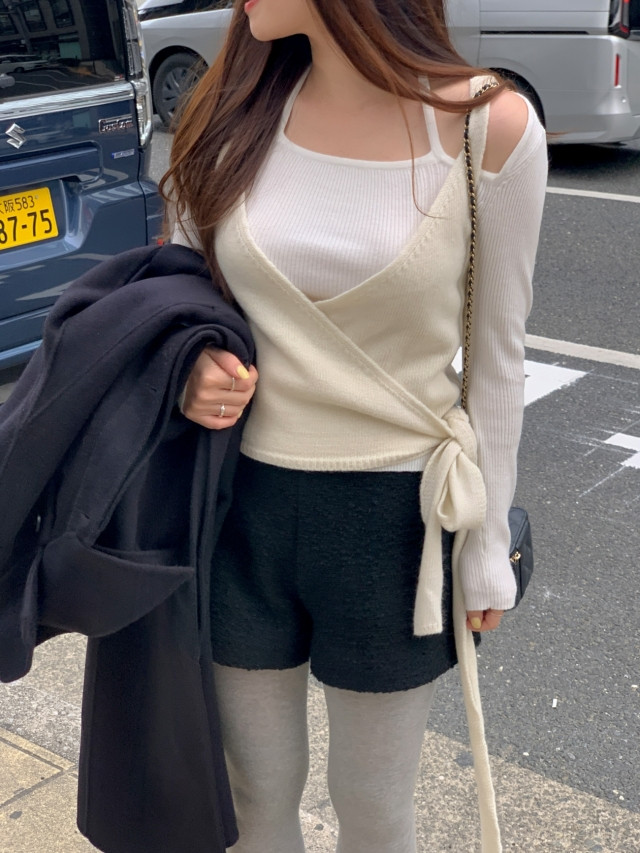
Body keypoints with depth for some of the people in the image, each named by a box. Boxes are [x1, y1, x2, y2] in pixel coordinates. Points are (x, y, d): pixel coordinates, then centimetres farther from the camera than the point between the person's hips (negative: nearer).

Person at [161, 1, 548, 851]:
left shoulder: (488, 128, -13)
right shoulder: (237, 111, -4)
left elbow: (497, 356, -4)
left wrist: (487, 545, 2)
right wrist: (193, 369, -13)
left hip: (394, 521, -2)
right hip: (245, 504, 3)